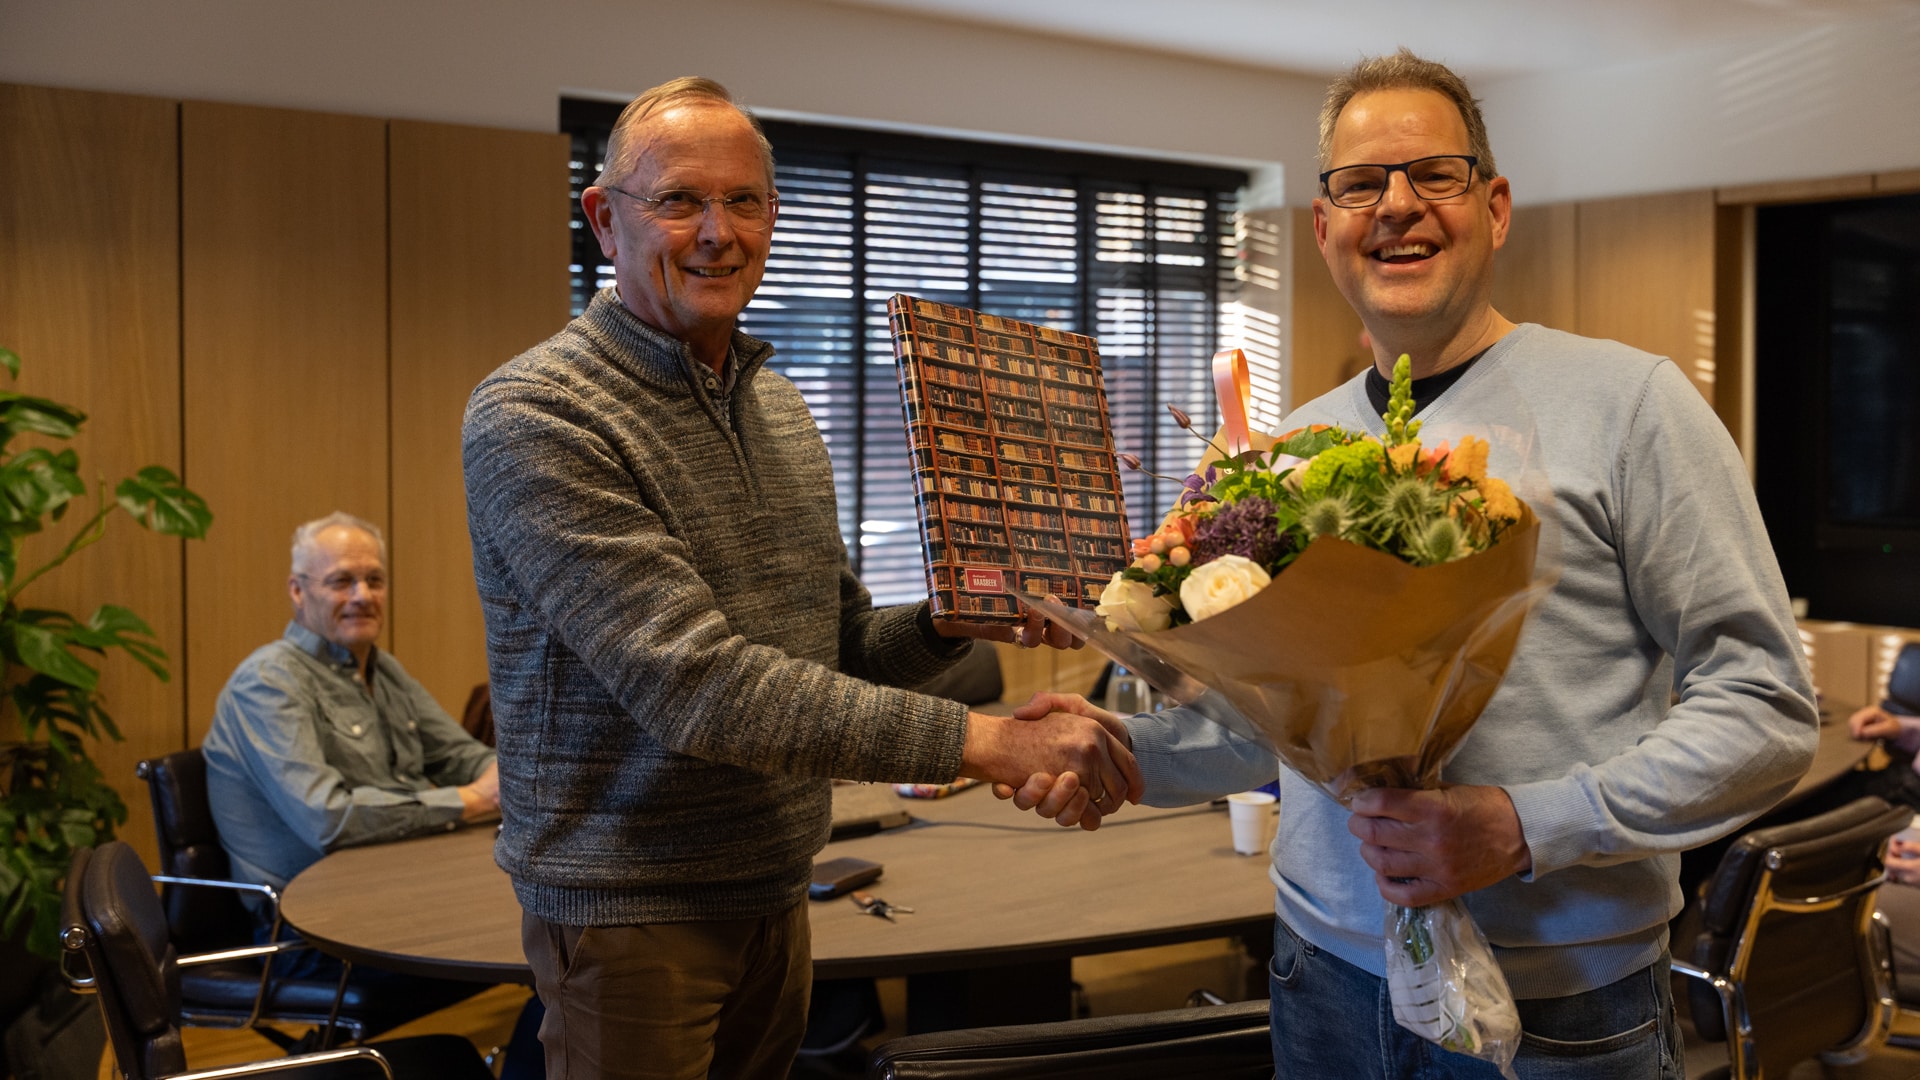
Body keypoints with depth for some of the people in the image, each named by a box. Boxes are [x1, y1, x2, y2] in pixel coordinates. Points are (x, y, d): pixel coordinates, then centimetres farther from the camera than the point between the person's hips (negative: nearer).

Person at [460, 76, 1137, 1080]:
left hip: (777, 895, 7)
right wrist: (980, 741, -30)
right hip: (632, 913, -7)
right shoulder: (533, 416, -17)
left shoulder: (778, 406, 9)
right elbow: (696, 686, -27)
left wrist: (956, 619, -7)